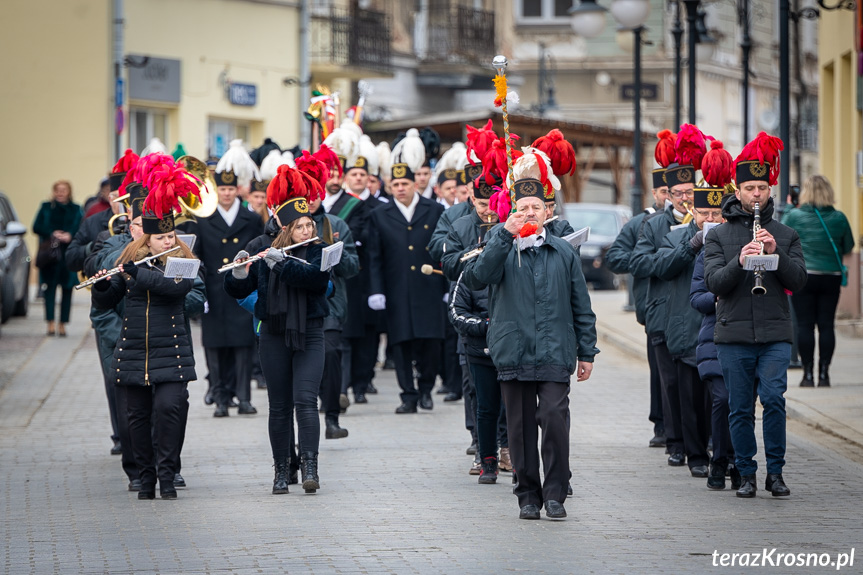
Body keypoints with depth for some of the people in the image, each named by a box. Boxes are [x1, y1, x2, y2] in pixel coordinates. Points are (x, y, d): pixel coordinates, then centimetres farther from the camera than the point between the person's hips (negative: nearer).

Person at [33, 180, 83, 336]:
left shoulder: (76, 210, 11)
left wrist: (70, 236, -15)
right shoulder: (46, 207, 11)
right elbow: (37, 227, 5)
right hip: (50, 253, -1)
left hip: (69, 253, 1)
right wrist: (52, 234, -11)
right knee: (50, 287, -8)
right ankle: (51, 324, -12)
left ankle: (62, 324, 5)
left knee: (67, 288, 0)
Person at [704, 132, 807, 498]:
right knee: (740, 409, 3)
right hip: (733, 336, 0)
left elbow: (798, 282, 1)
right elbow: (714, 282, -3)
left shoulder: (785, 235, 11)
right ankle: (746, 474, 15)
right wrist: (740, 262, -20)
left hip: (775, 334, 0)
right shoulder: (718, 236, 8)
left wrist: (775, 253, -14)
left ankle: (775, 472, -2)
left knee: (773, 398, -15)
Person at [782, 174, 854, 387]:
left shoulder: (793, 216, -4)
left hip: (803, 276, -1)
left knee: (805, 325, 2)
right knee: (826, 325, 5)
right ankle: (824, 373, 4)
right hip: (831, 276, 1)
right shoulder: (839, 218, 1)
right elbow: (848, 246, 10)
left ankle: (808, 373, 2)